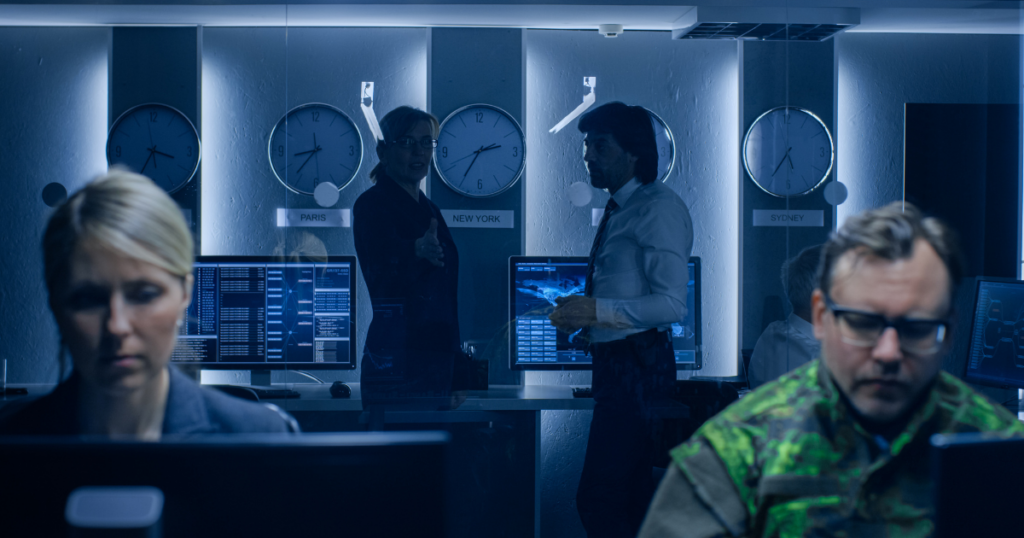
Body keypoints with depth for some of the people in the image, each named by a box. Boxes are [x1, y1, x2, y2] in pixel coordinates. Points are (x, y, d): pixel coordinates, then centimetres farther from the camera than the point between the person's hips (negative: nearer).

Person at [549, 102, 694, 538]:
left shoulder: (659, 208, -11)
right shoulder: (619, 210, 18)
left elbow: (672, 304, -18)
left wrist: (598, 311, -20)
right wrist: (582, 316, 9)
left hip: (639, 365, -10)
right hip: (616, 365, 10)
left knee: (598, 502, -14)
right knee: (632, 503, 15)